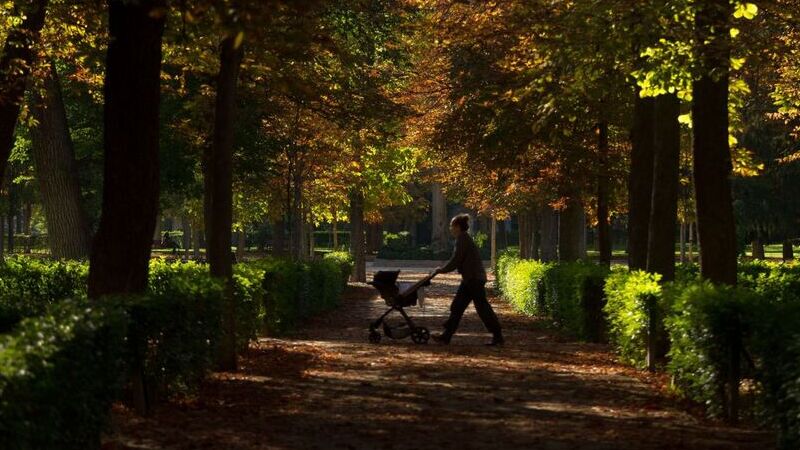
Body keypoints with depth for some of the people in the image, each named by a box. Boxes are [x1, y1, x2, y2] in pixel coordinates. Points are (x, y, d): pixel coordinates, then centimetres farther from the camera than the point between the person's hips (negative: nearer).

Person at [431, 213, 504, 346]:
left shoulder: (462, 240, -14)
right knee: (457, 306, 10)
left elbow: (456, 261, -16)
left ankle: (498, 337, 0)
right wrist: (443, 269, 19)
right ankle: (446, 336, 11)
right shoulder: (465, 239, 16)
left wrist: (442, 270, -4)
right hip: (470, 279, 10)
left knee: (482, 307, -5)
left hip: (474, 280, -10)